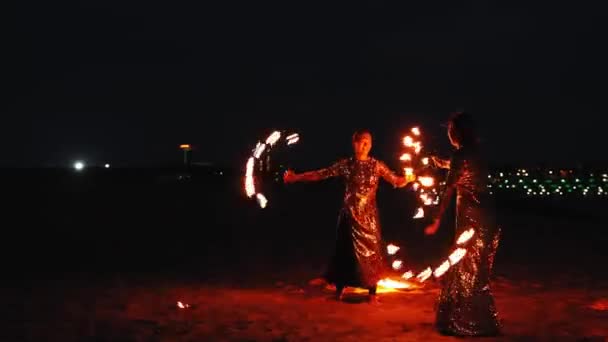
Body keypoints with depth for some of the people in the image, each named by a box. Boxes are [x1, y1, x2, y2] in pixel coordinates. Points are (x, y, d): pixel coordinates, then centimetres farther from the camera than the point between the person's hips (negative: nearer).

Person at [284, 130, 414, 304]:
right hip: (349, 214, 1)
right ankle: (339, 289, 23)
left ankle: (372, 293, 13)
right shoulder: (345, 164, -1)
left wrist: (408, 178, -25)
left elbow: (397, 181, -3)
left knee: (370, 251, 2)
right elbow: (320, 174, -2)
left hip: (368, 216, 0)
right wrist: (296, 177, -7)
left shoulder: (376, 165, -1)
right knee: (344, 250, 7)